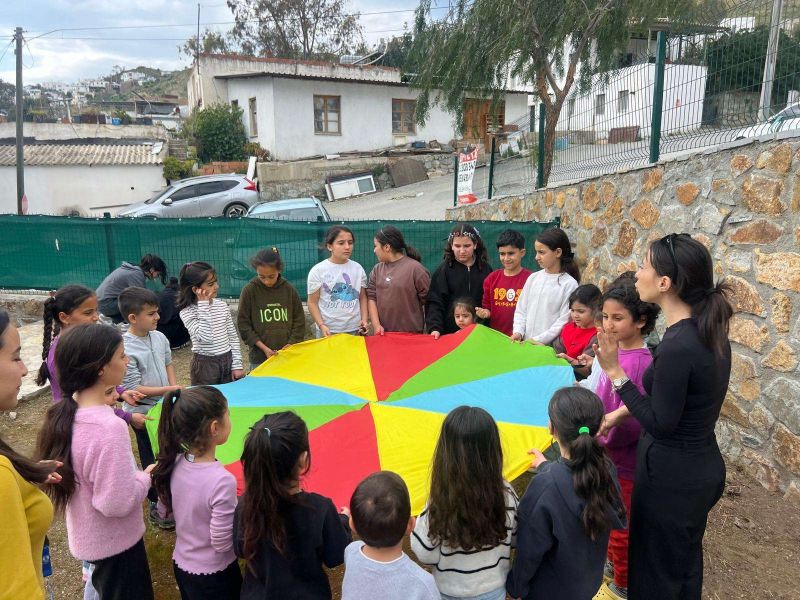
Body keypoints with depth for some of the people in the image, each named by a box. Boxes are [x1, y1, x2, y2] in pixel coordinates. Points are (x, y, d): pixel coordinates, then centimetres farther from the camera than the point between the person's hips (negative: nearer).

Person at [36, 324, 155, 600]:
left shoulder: (66, 412, -8)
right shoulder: (110, 428, -35)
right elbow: (118, 502, -30)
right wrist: (146, 476, -13)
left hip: (86, 536, 8)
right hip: (114, 543, -8)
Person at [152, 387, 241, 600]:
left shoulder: (173, 465, -12)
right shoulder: (222, 481, -33)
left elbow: (163, 512, 4)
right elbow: (222, 544, -24)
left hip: (180, 565, 6)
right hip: (213, 578, -6)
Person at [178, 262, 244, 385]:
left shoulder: (222, 306, 2)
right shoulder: (187, 312, -11)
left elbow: (233, 336, 7)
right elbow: (205, 337, -25)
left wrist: (237, 364, 2)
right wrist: (204, 305, -21)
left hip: (228, 361, 4)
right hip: (205, 364, -4)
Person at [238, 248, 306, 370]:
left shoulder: (289, 289, 0)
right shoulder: (249, 290, -5)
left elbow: (299, 321, 5)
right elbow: (243, 324, -2)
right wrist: (264, 348, -9)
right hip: (260, 357, -1)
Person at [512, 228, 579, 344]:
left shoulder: (569, 284, -6)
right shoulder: (533, 278, 7)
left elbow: (564, 321, -10)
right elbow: (521, 310, 10)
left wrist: (538, 340, -14)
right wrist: (518, 332, -5)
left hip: (550, 346, -3)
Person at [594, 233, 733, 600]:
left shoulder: (677, 347, -30)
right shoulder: (709, 330, -1)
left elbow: (660, 424, -24)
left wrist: (614, 371, -23)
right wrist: (622, 411, 12)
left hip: (671, 476, -8)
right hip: (702, 467, 8)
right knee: (685, 562, 27)